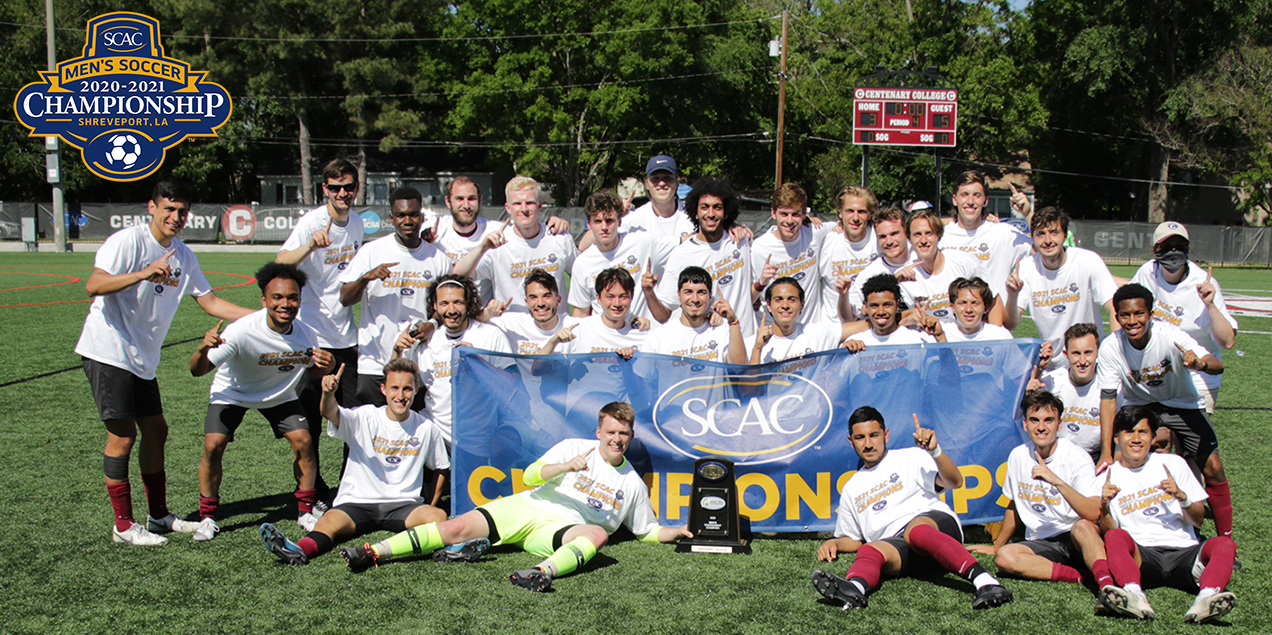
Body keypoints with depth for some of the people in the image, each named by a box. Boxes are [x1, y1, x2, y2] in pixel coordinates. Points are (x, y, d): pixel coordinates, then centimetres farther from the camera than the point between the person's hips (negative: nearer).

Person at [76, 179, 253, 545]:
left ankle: (159, 515, 23)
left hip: (143, 360, 8)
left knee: (156, 430, 11)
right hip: (108, 351, -8)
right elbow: (93, 286, -26)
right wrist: (144, 274, -40)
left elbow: (210, 302, 13)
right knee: (122, 435, -6)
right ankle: (123, 525, 4)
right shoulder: (128, 241, -13)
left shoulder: (183, 256, 10)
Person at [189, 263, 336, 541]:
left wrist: (325, 367, -27)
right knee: (213, 446, -18)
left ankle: (305, 510, 9)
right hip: (232, 392, -3)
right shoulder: (241, 331, -36)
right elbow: (198, 371, -31)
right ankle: (208, 517, 4)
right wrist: (203, 349, -54)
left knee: (303, 441, -12)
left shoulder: (305, 335, -23)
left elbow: (313, 369, -2)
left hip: (280, 395, 3)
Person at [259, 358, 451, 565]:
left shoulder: (427, 428, 6)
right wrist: (328, 394, -44)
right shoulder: (364, 418, -1)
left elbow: (441, 468, 19)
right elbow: (331, 414, -21)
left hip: (403, 505, 3)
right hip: (357, 502, -2)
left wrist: (429, 507, 9)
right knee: (330, 520, -33)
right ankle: (300, 550, -61)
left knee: (438, 516, -28)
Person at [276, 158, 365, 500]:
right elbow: (280, 264, -29)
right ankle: (313, 491, 14)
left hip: (346, 336, 6)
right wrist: (311, 245, -43)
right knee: (310, 422, 0)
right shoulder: (311, 222, -12)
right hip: (312, 335, -6)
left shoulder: (356, 223, 9)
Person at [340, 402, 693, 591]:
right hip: (526, 509, 1)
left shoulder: (633, 484, 15)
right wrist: (566, 467, -18)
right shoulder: (574, 447, 9)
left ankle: (544, 572, -58)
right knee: (458, 527, -18)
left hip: (563, 529, 0)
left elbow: (647, 530, 23)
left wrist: (672, 533, 3)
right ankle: (374, 553, -19)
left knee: (598, 533, -35)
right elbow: (529, 476, -1)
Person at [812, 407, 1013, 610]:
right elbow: (854, 539, 35)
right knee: (870, 550, -33)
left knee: (916, 529, -39)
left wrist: (934, 450, -15)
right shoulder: (851, 489, 29)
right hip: (894, 544, 3)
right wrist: (835, 543, 12)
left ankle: (985, 581, -57)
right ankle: (855, 588, -67)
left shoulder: (912, 458, 17)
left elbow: (955, 482, 2)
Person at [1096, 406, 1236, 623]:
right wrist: (1104, 506, -13)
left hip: (1184, 552, 1)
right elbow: (1109, 531, 6)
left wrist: (1182, 497, -8)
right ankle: (1135, 595, -55)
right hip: (1141, 555, -1)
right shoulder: (1109, 476, 13)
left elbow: (1198, 520, 12)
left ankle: (1206, 599, -53)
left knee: (1224, 544, -27)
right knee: (1115, 537, -32)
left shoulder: (1173, 463, 15)